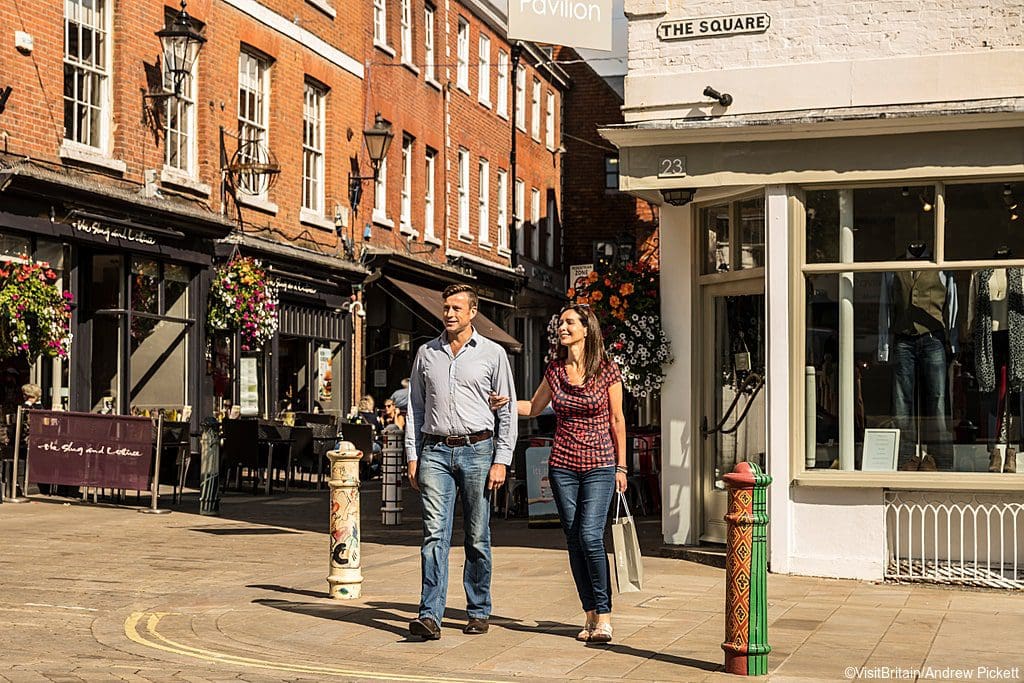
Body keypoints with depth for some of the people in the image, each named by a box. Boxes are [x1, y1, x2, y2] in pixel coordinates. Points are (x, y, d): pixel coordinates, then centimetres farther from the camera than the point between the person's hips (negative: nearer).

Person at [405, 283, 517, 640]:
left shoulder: (493, 354, 4)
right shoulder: (426, 353, 12)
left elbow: (507, 412, 4)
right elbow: (415, 408, 14)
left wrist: (501, 460, -4)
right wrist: (412, 456, 6)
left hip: (477, 450, -1)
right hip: (435, 452, 1)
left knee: (478, 537, 5)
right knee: (435, 534, -8)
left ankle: (479, 611, 16)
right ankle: (430, 615, -13)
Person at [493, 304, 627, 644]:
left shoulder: (607, 370, -5)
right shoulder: (555, 369, 5)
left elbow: (617, 420, 0)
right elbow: (534, 407, 18)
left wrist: (621, 466, 0)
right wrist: (505, 402, 1)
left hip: (599, 465, -4)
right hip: (562, 466, 4)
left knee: (590, 536, -15)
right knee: (574, 540, 5)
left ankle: (604, 615, -4)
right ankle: (591, 614, 14)